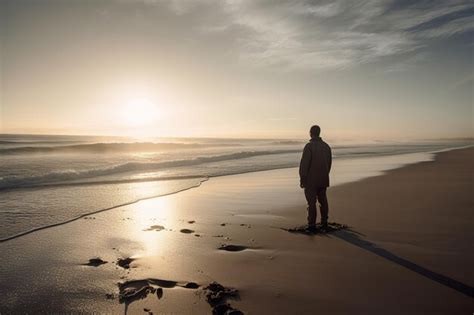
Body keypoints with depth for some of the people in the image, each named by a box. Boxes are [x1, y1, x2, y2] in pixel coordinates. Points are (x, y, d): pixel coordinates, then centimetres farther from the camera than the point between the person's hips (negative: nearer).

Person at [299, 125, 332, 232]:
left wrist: (302, 179, -10)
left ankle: (312, 226, 4)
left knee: (311, 202, -1)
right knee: (323, 200, 14)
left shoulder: (309, 146, -15)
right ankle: (324, 223, 21)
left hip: (311, 179, -6)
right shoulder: (326, 146, 6)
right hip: (323, 179, 6)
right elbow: (329, 163, 13)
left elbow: (304, 164, -17)